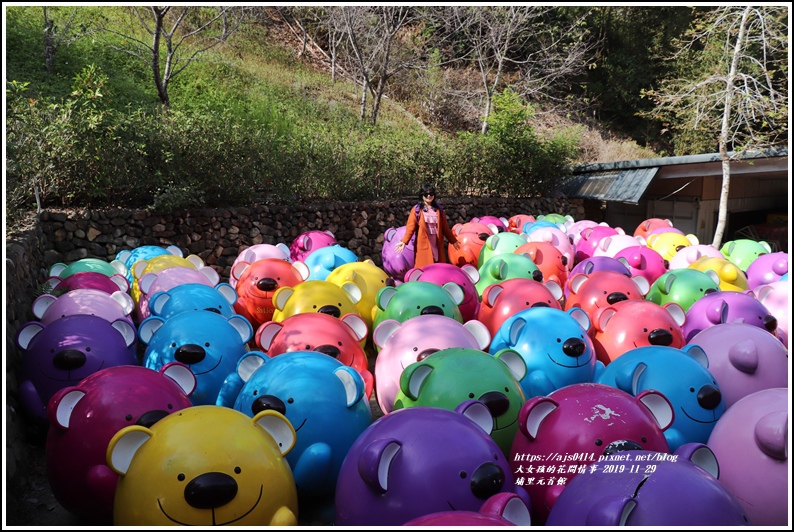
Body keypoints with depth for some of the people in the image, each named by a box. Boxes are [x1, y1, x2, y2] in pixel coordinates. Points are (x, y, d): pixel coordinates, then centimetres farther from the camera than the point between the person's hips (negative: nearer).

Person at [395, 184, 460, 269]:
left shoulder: (439, 210, 11)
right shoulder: (416, 210, 0)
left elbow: (445, 228, 16)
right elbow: (410, 227, -7)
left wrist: (453, 241, 19)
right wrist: (404, 241, -19)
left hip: (437, 244, 4)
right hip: (423, 245, -3)